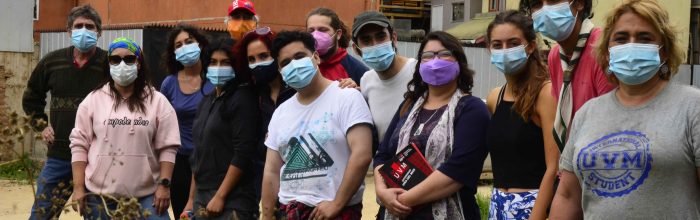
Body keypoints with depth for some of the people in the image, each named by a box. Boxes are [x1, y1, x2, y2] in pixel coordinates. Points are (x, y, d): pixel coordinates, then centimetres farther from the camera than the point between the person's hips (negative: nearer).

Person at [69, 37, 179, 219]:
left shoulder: (158, 102, 3)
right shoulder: (92, 101, 4)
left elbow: (167, 147, 1)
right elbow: (79, 145, 3)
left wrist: (164, 184, -7)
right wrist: (78, 188, -2)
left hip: (146, 197, -1)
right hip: (99, 196, 1)